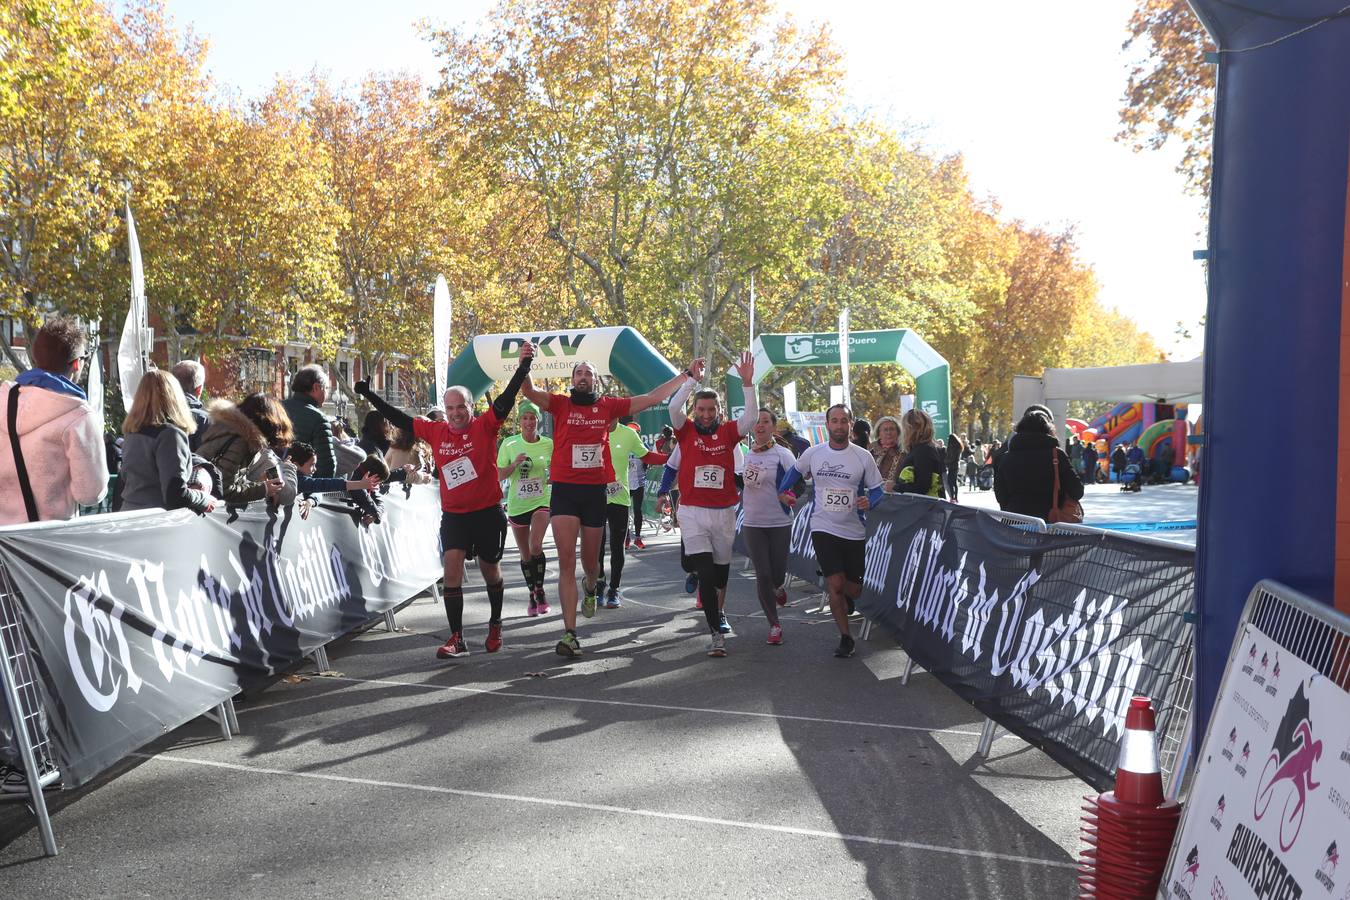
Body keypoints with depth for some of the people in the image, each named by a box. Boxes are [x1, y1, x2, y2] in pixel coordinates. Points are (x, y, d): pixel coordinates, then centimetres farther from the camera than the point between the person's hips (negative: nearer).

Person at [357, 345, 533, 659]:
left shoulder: (485, 426, -7)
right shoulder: (435, 431, 2)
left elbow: (506, 399, -18)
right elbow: (398, 419, 9)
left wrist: (523, 366, -28)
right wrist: (369, 394, 9)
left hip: (488, 512, -2)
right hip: (453, 514, 2)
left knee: (490, 571, 13)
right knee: (452, 567, -13)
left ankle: (495, 626, 36)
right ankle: (457, 638, -7)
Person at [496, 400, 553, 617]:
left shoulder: (548, 444, -3)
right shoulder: (509, 444, -4)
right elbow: (499, 475, -1)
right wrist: (514, 464, -18)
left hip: (541, 502, -1)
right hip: (517, 505, 2)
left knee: (536, 546, -21)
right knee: (525, 554, 10)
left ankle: (540, 590, -2)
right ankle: (532, 594, 28)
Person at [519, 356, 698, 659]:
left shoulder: (608, 406, 6)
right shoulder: (560, 404, 2)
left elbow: (653, 397, 10)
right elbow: (529, 392, -14)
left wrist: (686, 373, 13)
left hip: (595, 491, 2)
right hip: (564, 490, -2)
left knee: (590, 561, 16)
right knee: (566, 562, -8)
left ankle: (591, 588, 54)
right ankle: (570, 634, -8)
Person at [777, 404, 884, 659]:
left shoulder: (863, 456, -4)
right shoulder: (813, 454, -2)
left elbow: (877, 490, 0)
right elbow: (795, 471, 20)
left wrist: (869, 502, -20)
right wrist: (783, 491, 20)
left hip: (854, 531, 1)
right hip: (823, 529, -1)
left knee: (854, 588, 9)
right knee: (836, 584, -13)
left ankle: (841, 597, 47)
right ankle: (845, 638, 3)